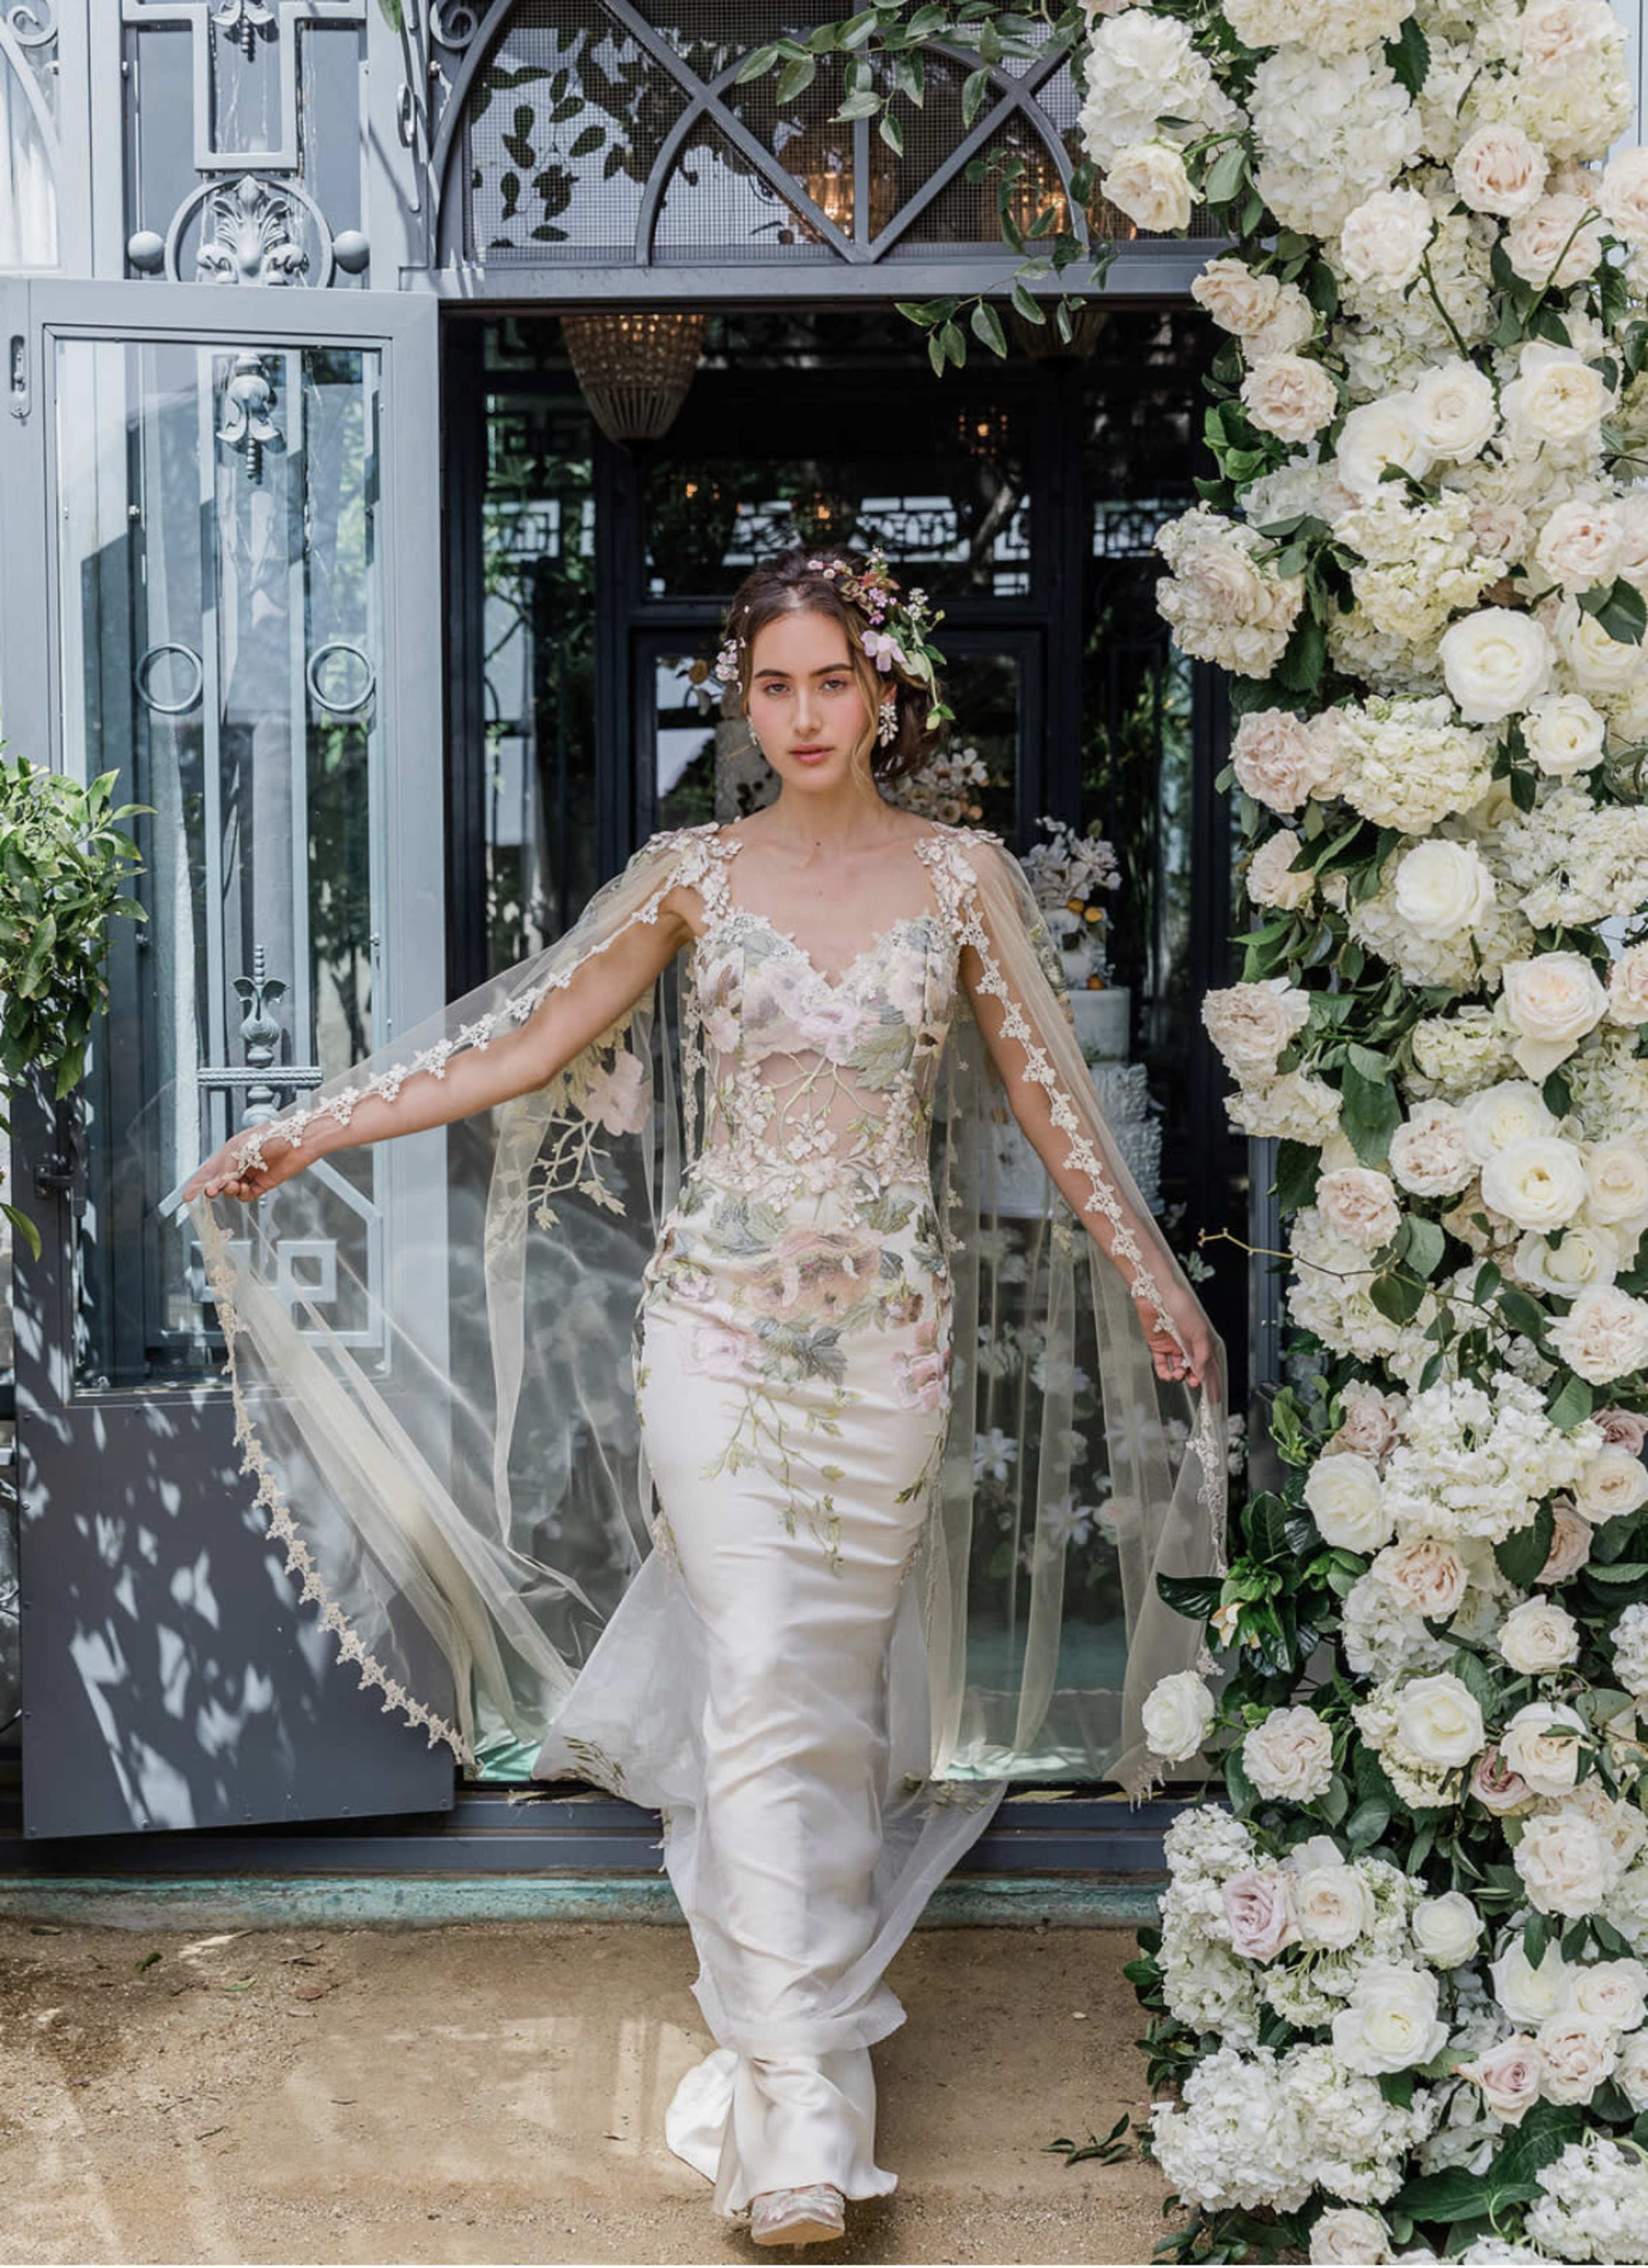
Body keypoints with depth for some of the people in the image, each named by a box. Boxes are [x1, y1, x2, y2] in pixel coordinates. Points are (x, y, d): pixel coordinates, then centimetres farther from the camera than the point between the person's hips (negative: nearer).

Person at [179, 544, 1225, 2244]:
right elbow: (529, 1050, 4)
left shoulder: (962, 874, 4)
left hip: (892, 1330, 1)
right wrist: (301, 1138, 1)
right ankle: (799, 2098, -3)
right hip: (724, 1318, -1)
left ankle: (809, 1990, 28)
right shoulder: (693, 876, 2)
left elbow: (1048, 1098, 9)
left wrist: (1148, 1277, 10)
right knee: (761, 1687, -6)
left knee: (842, 1677, 8)